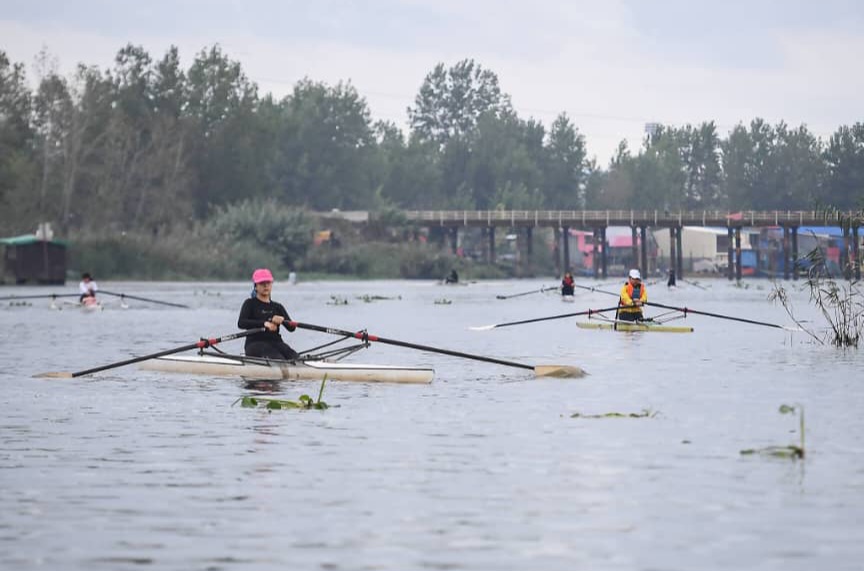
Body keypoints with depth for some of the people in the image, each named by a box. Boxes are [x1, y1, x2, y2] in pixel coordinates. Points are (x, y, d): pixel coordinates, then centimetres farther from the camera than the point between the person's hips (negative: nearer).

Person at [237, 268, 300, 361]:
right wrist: (264, 323, -22)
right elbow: (241, 323, -10)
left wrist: (282, 320, -15)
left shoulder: (278, 307, 21)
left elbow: (292, 327, 9)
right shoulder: (250, 304, 8)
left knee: (295, 358, -28)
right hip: (255, 343, -5)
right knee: (278, 360, -35)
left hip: (276, 342, 5)